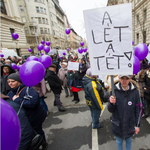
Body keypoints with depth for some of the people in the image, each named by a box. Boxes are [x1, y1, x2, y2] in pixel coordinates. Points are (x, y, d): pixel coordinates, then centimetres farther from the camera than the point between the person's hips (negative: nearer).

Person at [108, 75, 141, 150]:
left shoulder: (135, 91, -15)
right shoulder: (114, 91, -17)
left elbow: (138, 109, -3)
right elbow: (110, 110, -12)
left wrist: (137, 125, 2)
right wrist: (111, 103, -32)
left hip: (130, 124, 1)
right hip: (117, 124, -1)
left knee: (129, 140, 27)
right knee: (119, 141, 23)